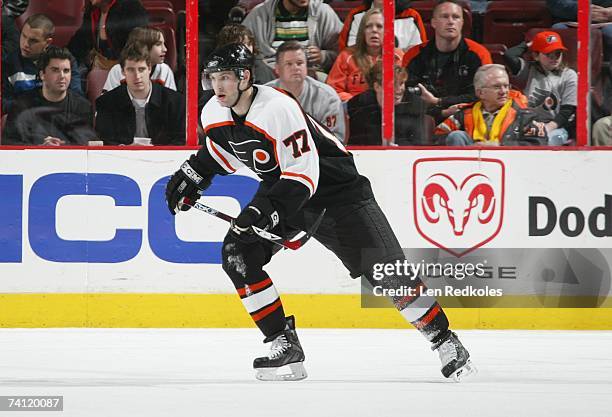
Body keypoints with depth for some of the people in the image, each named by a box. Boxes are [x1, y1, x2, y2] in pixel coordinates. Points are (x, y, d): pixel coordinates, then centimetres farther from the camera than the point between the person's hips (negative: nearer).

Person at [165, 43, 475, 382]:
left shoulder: (279, 109, -31)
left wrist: (264, 209, -41)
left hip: (332, 185, -7)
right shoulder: (214, 115, -7)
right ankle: (284, 344, -5)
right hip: (279, 188, 7)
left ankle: (444, 340, 3)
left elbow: (303, 173, -33)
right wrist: (192, 175, 8)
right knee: (237, 254, -12)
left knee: (384, 269, -9)